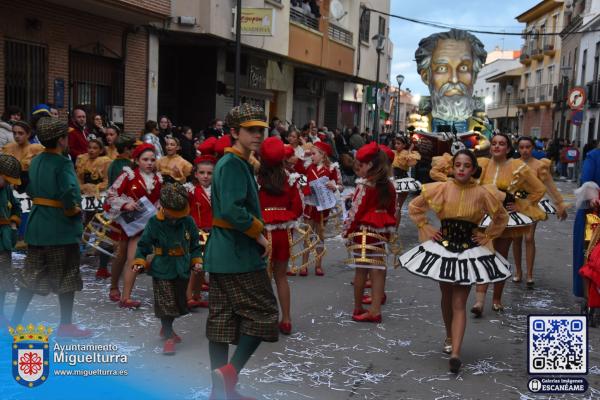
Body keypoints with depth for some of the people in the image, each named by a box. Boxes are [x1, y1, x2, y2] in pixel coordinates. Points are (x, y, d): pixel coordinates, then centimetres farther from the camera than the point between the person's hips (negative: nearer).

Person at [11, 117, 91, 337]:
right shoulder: (63, 163, -16)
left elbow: (30, 190, 18)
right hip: (61, 228, -7)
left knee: (31, 276, 16)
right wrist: (72, 209, -13)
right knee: (66, 278, 6)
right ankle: (66, 325, 15)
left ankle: (15, 321, 21)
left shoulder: (35, 161, 9)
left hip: (37, 226, 7)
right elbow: (69, 193, -30)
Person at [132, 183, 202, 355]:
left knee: (179, 302, 15)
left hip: (182, 270, 4)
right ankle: (169, 337, 9)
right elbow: (143, 244, -1)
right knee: (166, 304, -4)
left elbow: (195, 244, 8)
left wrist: (197, 261, 2)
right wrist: (139, 261, -10)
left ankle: (166, 328, 40)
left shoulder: (188, 221, -5)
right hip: (162, 270, -4)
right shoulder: (154, 223, -11)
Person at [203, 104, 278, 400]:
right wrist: (259, 233, -13)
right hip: (239, 254, -10)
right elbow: (232, 210, -26)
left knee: (222, 320, 11)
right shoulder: (234, 164, -14)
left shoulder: (233, 162, 17)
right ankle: (230, 371, -7)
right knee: (263, 314, -2)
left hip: (223, 254, 10)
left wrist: (254, 234, 15)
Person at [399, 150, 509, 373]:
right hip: (443, 246, 2)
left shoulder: (482, 193, -7)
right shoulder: (441, 189, -5)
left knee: (459, 303, -7)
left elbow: (502, 217, 10)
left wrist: (487, 236, 3)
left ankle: (455, 353, -13)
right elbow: (414, 207, 7)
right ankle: (449, 336, 40)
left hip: (470, 250, -2)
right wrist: (426, 228, 1)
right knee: (447, 297, 17)